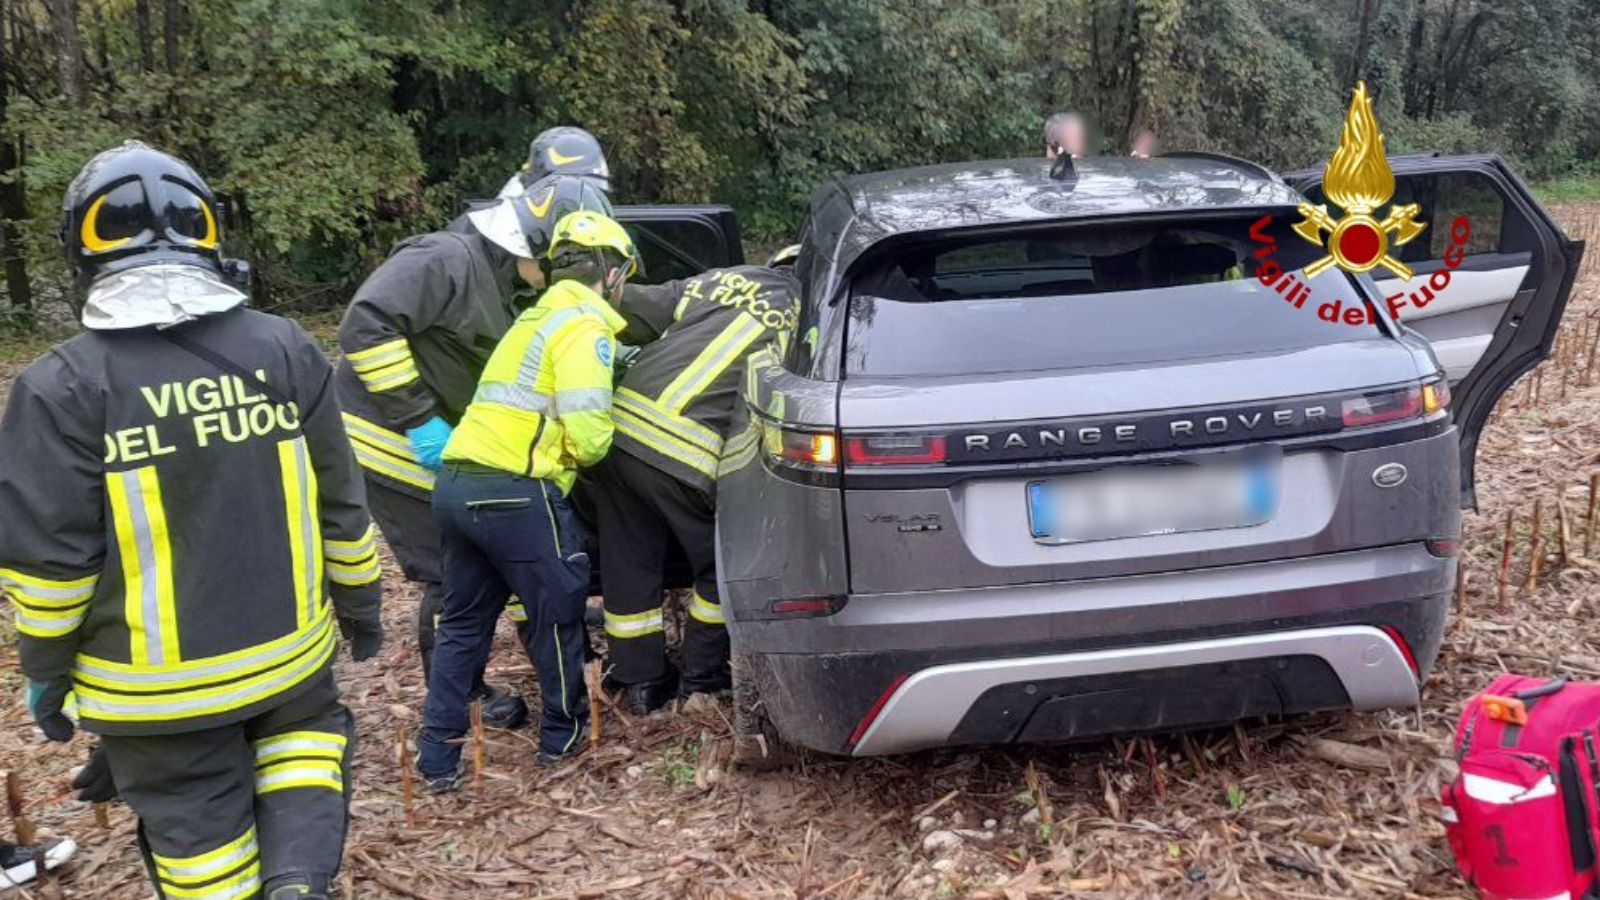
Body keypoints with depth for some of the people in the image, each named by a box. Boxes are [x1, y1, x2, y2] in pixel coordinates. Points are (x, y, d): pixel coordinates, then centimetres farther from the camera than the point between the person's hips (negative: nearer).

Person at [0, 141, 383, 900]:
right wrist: (359, 601, 13)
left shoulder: (64, 386, -15)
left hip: (153, 686, -2)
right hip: (285, 649, 2)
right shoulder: (285, 350, -7)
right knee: (302, 732, 28)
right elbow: (339, 504, -1)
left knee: (200, 834, 15)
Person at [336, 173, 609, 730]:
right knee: (452, 575, -2)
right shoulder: (445, 260, -19)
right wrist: (418, 420, -27)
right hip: (390, 447, -9)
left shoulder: (501, 286, 12)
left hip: (441, 447, 9)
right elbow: (364, 325, -29)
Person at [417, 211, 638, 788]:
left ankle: (438, 759, 19)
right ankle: (564, 736, 26)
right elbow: (587, 430, -16)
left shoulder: (538, 316, 24)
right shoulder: (584, 324, -7)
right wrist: (589, 453, 4)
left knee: (461, 623, 16)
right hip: (515, 491, -9)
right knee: (558, 615, 10)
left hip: (456, 482, 9)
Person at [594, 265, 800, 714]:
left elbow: (631, 312, 14)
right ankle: (702, 673, 30)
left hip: (621, 425, 6)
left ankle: (641, 680, 28)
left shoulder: (717, 279, 18)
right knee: (721, 565, 18)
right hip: (685, 454, -5)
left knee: (629, 563, 18)